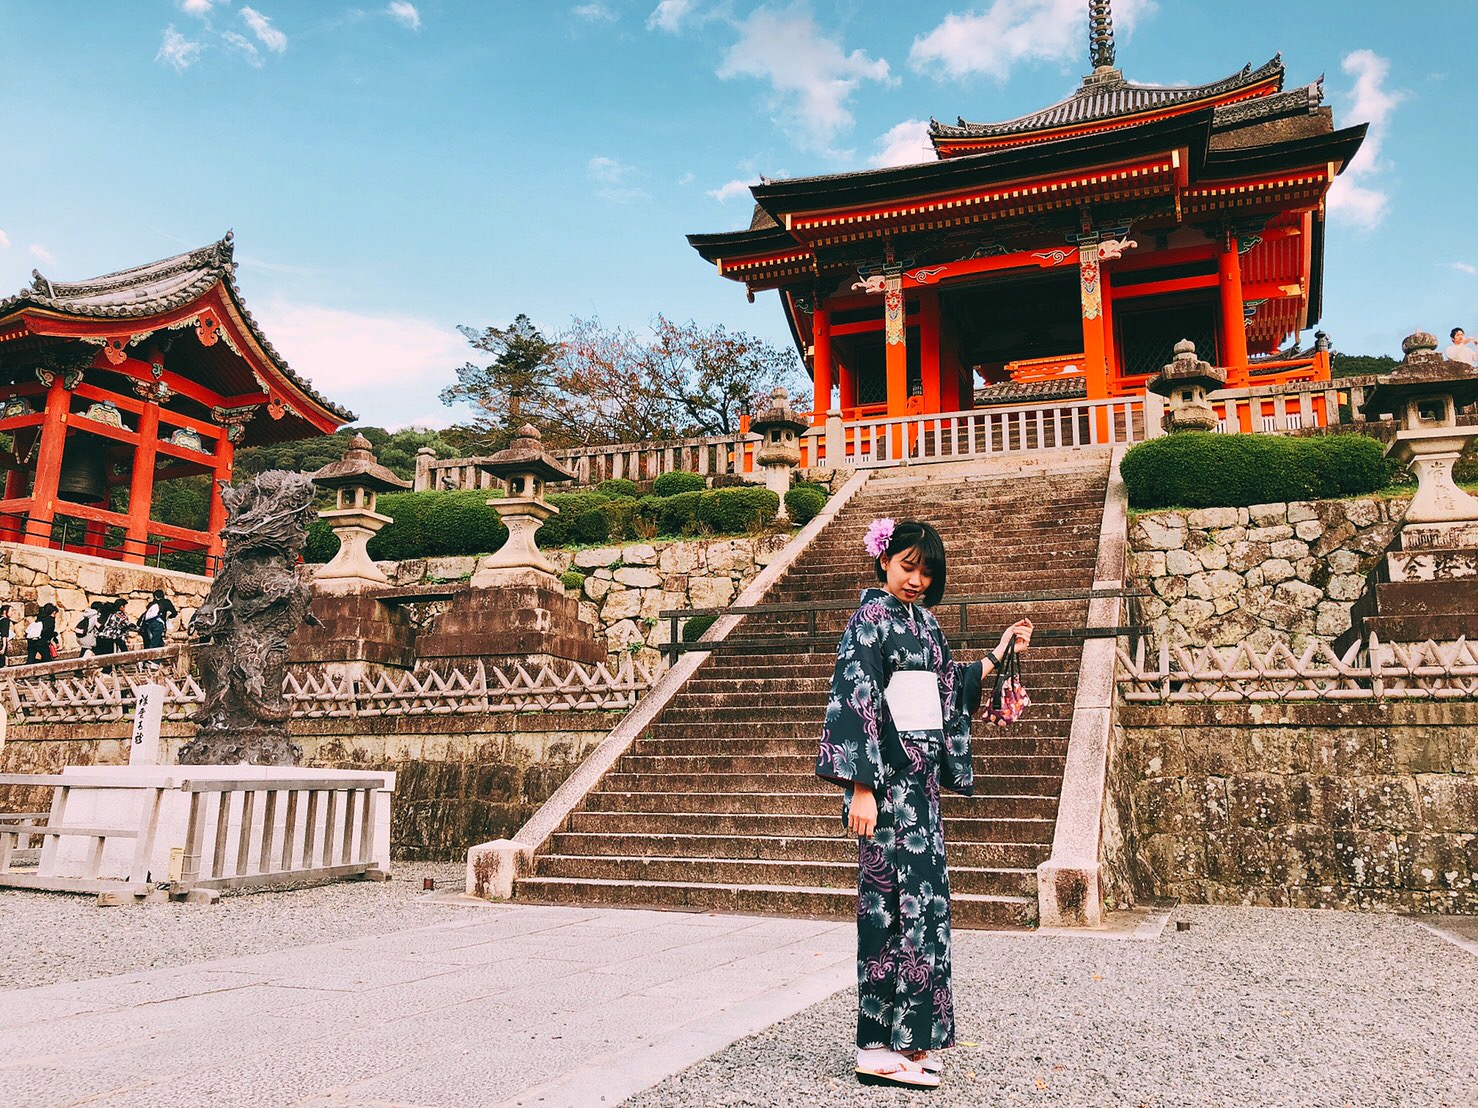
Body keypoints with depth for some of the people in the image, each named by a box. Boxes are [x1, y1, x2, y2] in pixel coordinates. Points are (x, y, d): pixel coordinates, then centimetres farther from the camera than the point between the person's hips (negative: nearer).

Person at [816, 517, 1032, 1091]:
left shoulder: (923, 621, 15)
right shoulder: (871, 618, -9)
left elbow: (949, 690, 22)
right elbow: (853, 698, -17)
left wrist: (997, 656, 17)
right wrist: (861, 788, -23)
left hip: (921, 775, 8)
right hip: (886, 777, -8)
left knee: (925, 896, 10)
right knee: (896, 899, -6)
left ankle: (913, 1035, 21)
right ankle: (882, 1047, 3)